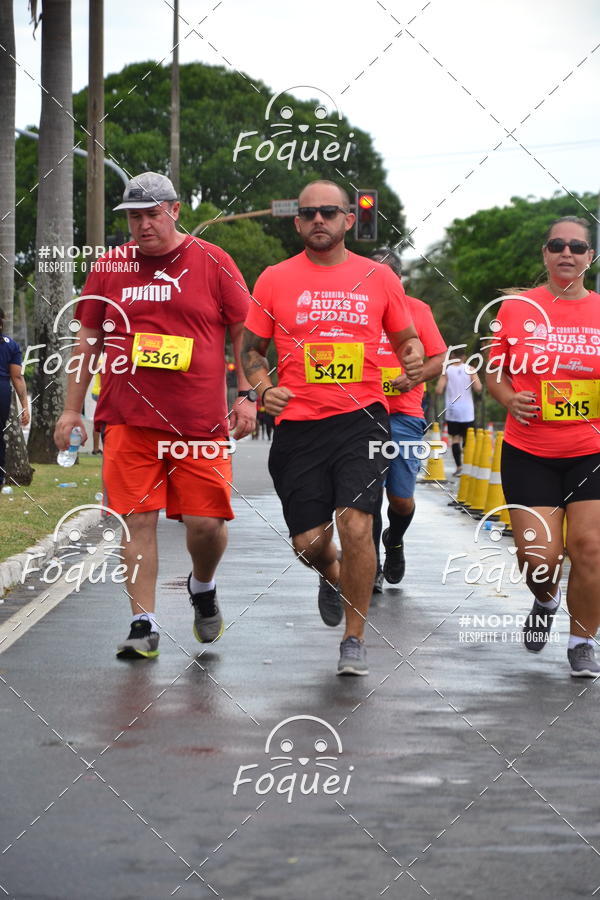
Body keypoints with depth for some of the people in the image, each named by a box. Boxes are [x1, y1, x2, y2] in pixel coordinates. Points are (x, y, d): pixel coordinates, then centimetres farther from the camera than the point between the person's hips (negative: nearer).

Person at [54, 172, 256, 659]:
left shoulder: (212, 262, 5)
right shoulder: (110, 267, 10)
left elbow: (244, 333, 9)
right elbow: (87, 341, 15)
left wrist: (247, 395, 0)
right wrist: (72, 409, 11)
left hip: (200, 419, -1)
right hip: (127, 418, 1)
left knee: (206, 522, -4)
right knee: (138, 519, -4)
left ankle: (203, 587, 28)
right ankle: (144, 624, 2)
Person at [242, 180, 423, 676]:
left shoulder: (379, 278, 7)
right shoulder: (274, 280, 6)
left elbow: (405, 338, 19)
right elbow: (252, 350, 13)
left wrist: (413, 356, -4)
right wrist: (264, 388, -6)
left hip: (361, 417, -1)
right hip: (298, 425, 1)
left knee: (356, 525, -16)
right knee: (308, 541, 2)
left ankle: (355, 639, 1)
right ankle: (332, 575, 41)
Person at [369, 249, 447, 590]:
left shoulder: (418, 310, 6)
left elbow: (438, 359, 7)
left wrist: (413, 377, -11)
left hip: (404, 416, 0)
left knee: (401, 498, -1)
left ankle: (395, 541, 33)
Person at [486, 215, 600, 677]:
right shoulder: (517, 308, 1)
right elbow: (495, 371, 11)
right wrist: (509, 399, -8)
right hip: (529, 453, 0)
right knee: (538, 558, -5)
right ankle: (546, 601, 31)